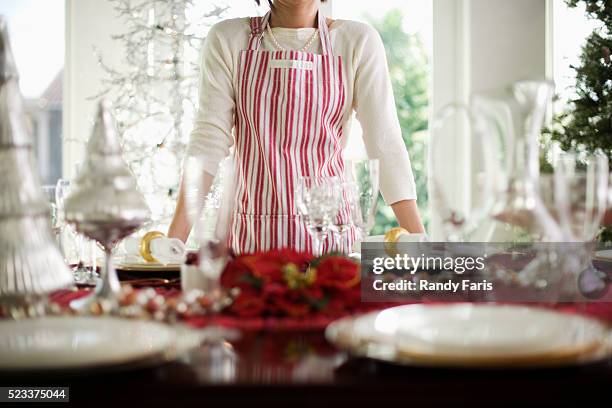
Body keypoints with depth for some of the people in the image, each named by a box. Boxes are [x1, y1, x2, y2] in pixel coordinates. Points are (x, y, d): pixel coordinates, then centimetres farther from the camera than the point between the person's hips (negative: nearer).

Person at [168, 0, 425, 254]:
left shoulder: (360, 41, -2)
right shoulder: (226, 39, 0)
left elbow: (385, 143, -6)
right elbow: (209, 138, -6)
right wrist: (173, 241, -15)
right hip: (250, 238, 0)